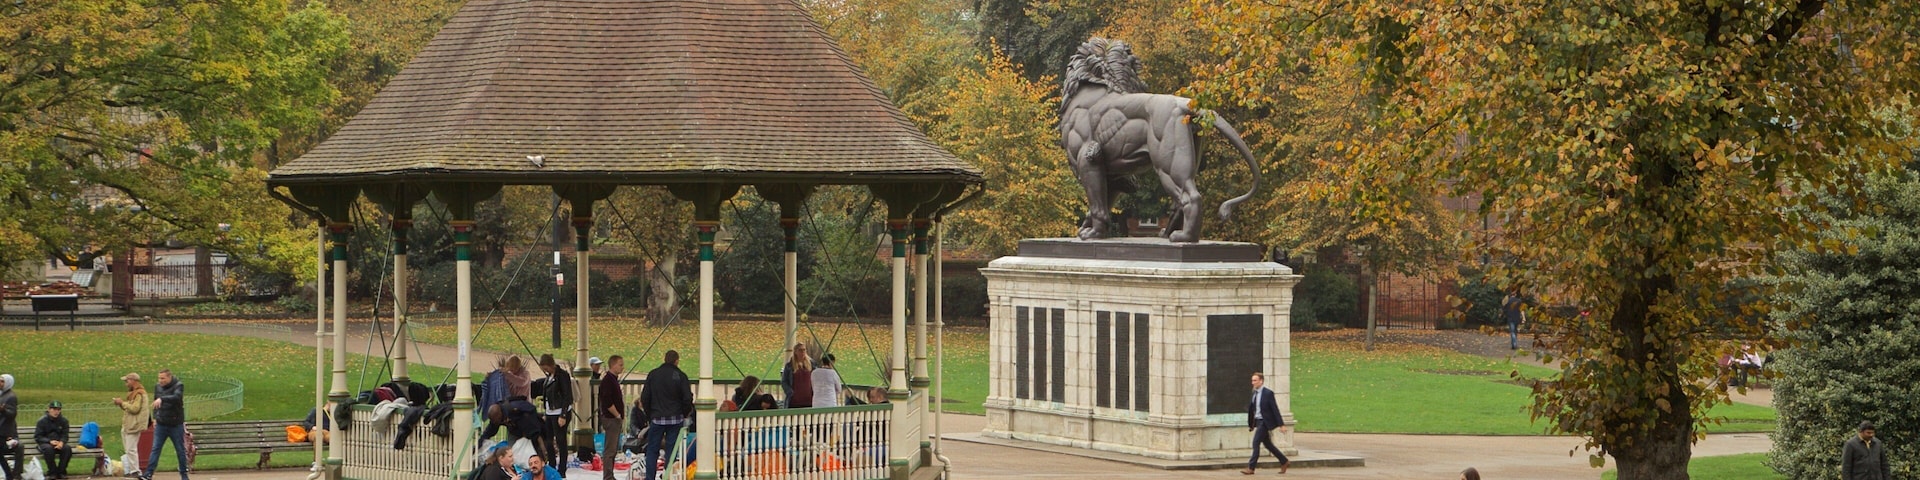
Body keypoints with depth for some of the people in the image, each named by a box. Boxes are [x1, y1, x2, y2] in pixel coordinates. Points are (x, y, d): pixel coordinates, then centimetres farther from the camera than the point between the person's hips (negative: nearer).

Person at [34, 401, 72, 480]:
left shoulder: (63, 421, 7)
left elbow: (65, 435, 7)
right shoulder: (42, 421, -2)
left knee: (67, 448, -29)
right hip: (45, 443, -3)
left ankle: (61, 471, -18)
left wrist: (61, 442, -18)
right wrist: (50, 441, -22)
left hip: (59, 443, 3)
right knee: (48, 448, -37)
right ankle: (52, 472, -24)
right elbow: (37, 437, -5)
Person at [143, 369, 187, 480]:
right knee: (155, 449, -4)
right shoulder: (157, 387, 6)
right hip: (161, 424, 4)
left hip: (176, 425, -4)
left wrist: (162, 399, -44)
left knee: (180, 450, 6)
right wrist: (155, 417, 9)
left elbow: (177, 397, -31)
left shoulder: (178, 386, -10)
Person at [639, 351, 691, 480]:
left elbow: (644, 398, 3)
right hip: (675, 418, -1)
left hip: (657, 418, 1)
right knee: (672, 450, 3)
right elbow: (688, 398, -6)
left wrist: (649, 415, 14)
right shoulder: (680, 376, -5)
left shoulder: (653, 374, 2)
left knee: (652, 450, 6)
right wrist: (685, 414, 11)